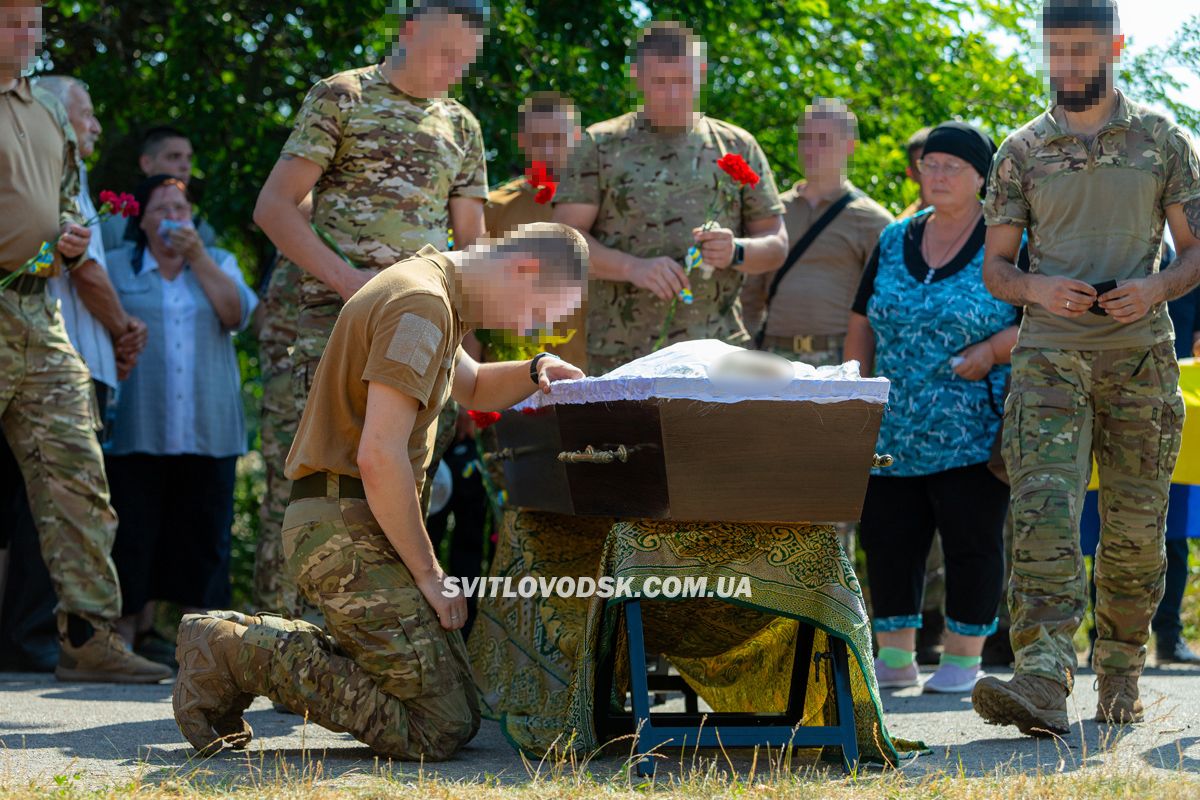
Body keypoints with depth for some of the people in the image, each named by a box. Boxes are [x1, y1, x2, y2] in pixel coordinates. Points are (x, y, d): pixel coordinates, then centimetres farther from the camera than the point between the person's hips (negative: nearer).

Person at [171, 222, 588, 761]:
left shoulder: (434, 292, 18)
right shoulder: (422, 304, -16)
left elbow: (471, 389, 37)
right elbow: (379, 457, -23)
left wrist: (532, 372, 15)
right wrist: (428, 575, -15)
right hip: (350, 528, -11)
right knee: (441, 728, -14)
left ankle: (235, 638, 10)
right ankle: (240, 655, -9)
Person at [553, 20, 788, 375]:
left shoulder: (738, 147, 12)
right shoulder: (601, 145, 7)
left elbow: (776, 246, 13)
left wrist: (736, 252, -10)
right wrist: (633, 267, -17)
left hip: (716, 352, 1)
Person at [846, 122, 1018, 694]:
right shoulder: (894, 242, 12)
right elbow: (863, 325, 16)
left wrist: (992, 351, -17)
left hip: (973, 429, -4)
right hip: (893, 432, 5)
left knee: (971, 542, -1)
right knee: (887, 539, 3)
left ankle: (962, 658, 8)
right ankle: (895, 656, 12)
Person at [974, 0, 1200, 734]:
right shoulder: (1022, 151, 9)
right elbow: (995, 266, 12)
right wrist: (1039, 289, -10)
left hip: (1141, 355, 1)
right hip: (1050, 356, 0)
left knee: (1136, 528, 4)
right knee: (1044, 515, -17)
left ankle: (1122, 673, 22)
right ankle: (1043, 683, -27)